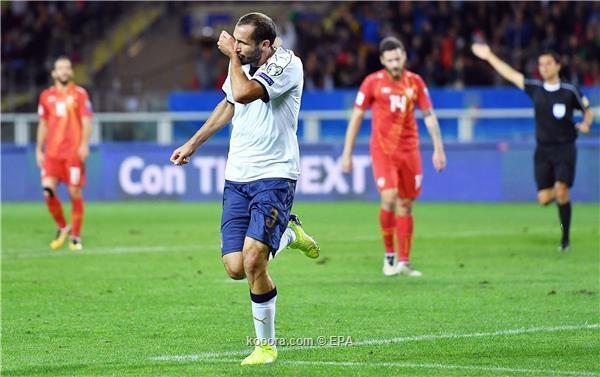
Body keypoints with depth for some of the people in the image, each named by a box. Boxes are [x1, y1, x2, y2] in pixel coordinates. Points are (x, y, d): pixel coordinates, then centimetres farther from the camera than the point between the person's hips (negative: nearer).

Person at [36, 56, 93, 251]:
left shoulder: (79, 94, 2)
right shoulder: (46, 96, 11)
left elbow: (86, 121, -3)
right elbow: (43, 124, 17)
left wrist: (84, 144, -17)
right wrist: (39, 150, 13)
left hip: (73, 152, -3)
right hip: (52, 153, 3)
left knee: (75, 193, -2)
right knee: (48, 191, -10)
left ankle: (75, 236, 10)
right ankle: (62, 227, 12)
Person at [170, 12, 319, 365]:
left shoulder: (286, 64, -14)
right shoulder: (243, 65, 8)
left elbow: (243, 93, -29)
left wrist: (233, 56, -13)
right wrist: (192, 144, 31)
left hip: (274, 177, -7)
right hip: (237, 178, 7)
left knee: (253, 260, -20)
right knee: (236, 268, -3)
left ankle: (267, 344, -1)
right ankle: (287, 233, 28)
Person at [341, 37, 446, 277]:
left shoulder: (415, 82, 4)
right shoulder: (372, 82, -4)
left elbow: (429, 115, 10)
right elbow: (356, 117, 1)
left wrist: (438, 148, 3)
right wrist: (347, 153, 0)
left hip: (409, 150, 3)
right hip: (382, 149, -3)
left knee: (405, 205, 6)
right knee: (389, 198, -19)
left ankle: (403, 262, 13)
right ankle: (389, 254, -2)